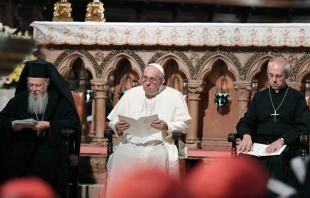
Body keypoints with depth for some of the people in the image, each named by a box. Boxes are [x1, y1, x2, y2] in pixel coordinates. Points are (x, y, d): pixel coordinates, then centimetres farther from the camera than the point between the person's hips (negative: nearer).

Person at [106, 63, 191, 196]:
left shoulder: (174, 96, 11)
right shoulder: (131, 94, 17)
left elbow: (184, 125, 5)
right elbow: (112, 121, 17)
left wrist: (167, 126, -14)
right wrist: (117, 127, -7)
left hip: (159, 144, -1)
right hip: (131, 143, 2)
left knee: (162, 159, -35)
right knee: (119, 158, -30)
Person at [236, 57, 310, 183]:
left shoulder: (297, 97, 12)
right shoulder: (259, 97, 22)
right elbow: (245, 122, 17)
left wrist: (282, 140, -17)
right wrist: (246, 136, -9)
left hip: (286, 145, -2)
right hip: (260, 144, 3)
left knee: (275, 160, -40)